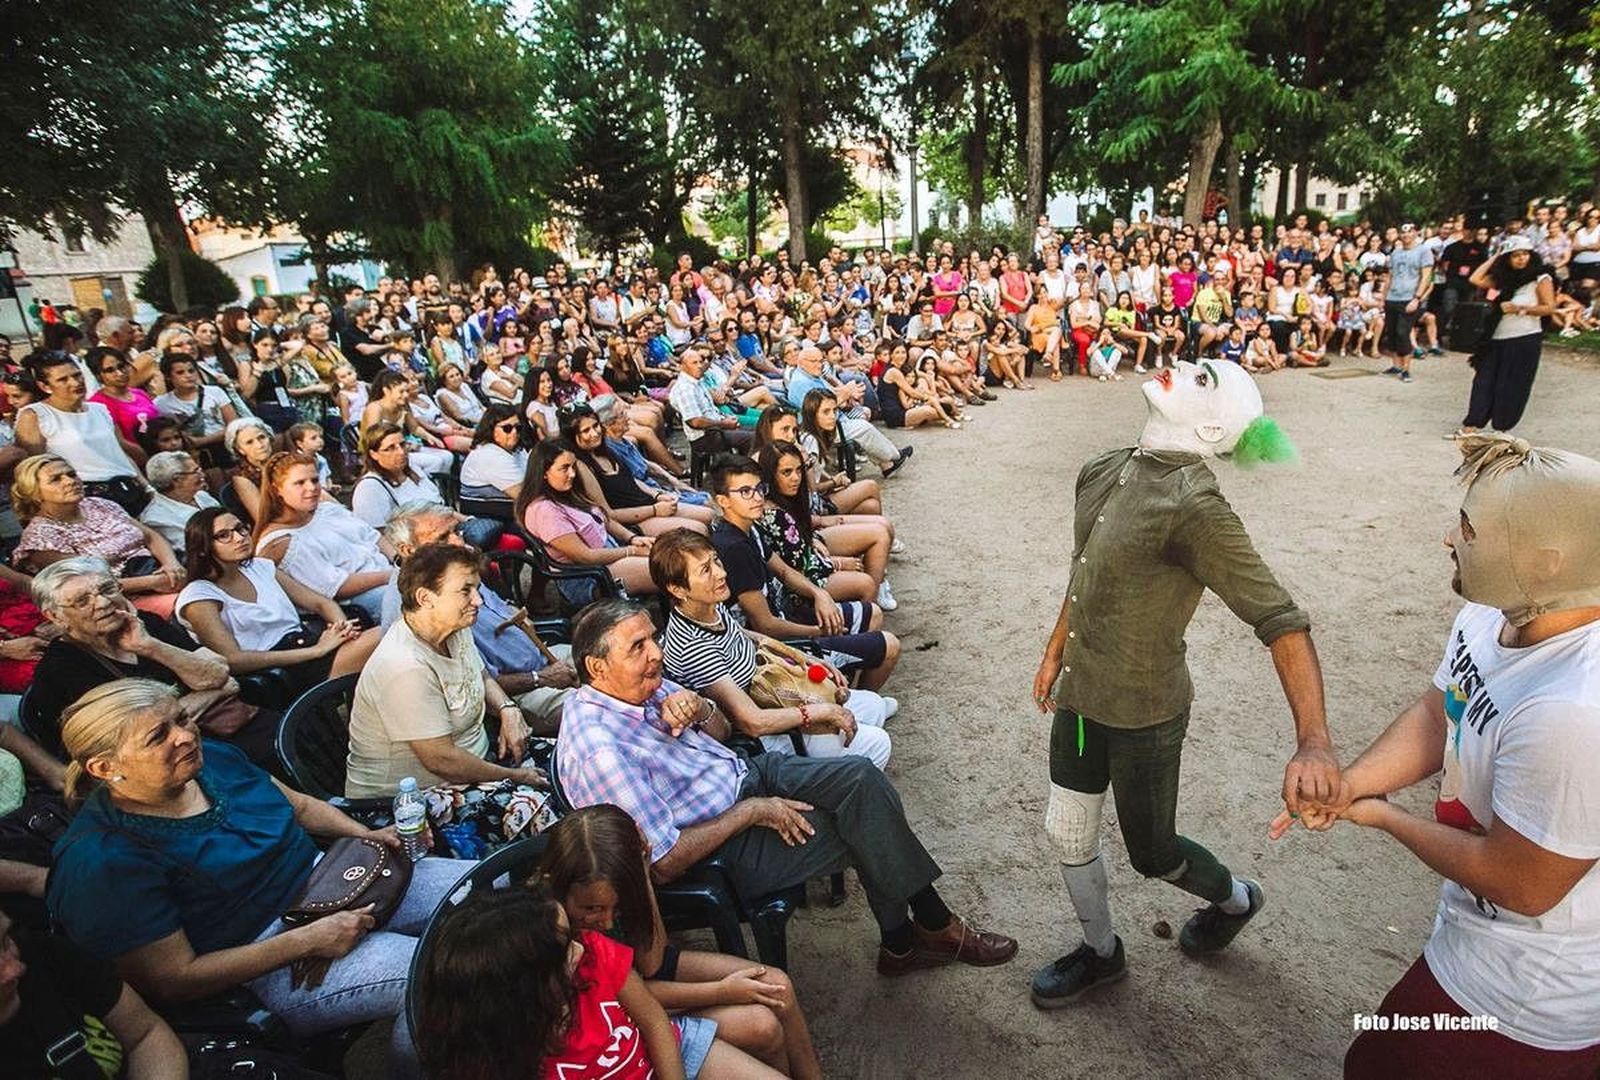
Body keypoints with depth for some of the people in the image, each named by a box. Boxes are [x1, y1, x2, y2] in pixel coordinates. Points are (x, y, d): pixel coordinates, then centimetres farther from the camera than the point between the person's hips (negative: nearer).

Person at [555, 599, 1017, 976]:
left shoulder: (644, 685, -2)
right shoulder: (598, 750, -28)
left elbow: (722, 732, 10)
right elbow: (664, 863, -25)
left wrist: (700, 708, -14)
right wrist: (750, 812, -19)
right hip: (722, 848, -8)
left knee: (861, 777, -11)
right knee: (864, 824, -13)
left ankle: (901, 942, 1)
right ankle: (936, 926, 12)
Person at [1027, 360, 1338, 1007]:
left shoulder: (1193, 506, -26)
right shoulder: (1103, 473, -2)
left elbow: (1281, 621, -28)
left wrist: (1314, 743, -38)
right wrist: (1055, 651, 21)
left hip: (1143, 712, -7)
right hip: (1079, 692, 7)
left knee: (1151, 852, 16)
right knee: (1067, 832, 18)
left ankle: (1234, 899, 50)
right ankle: (1100, 953, 44)